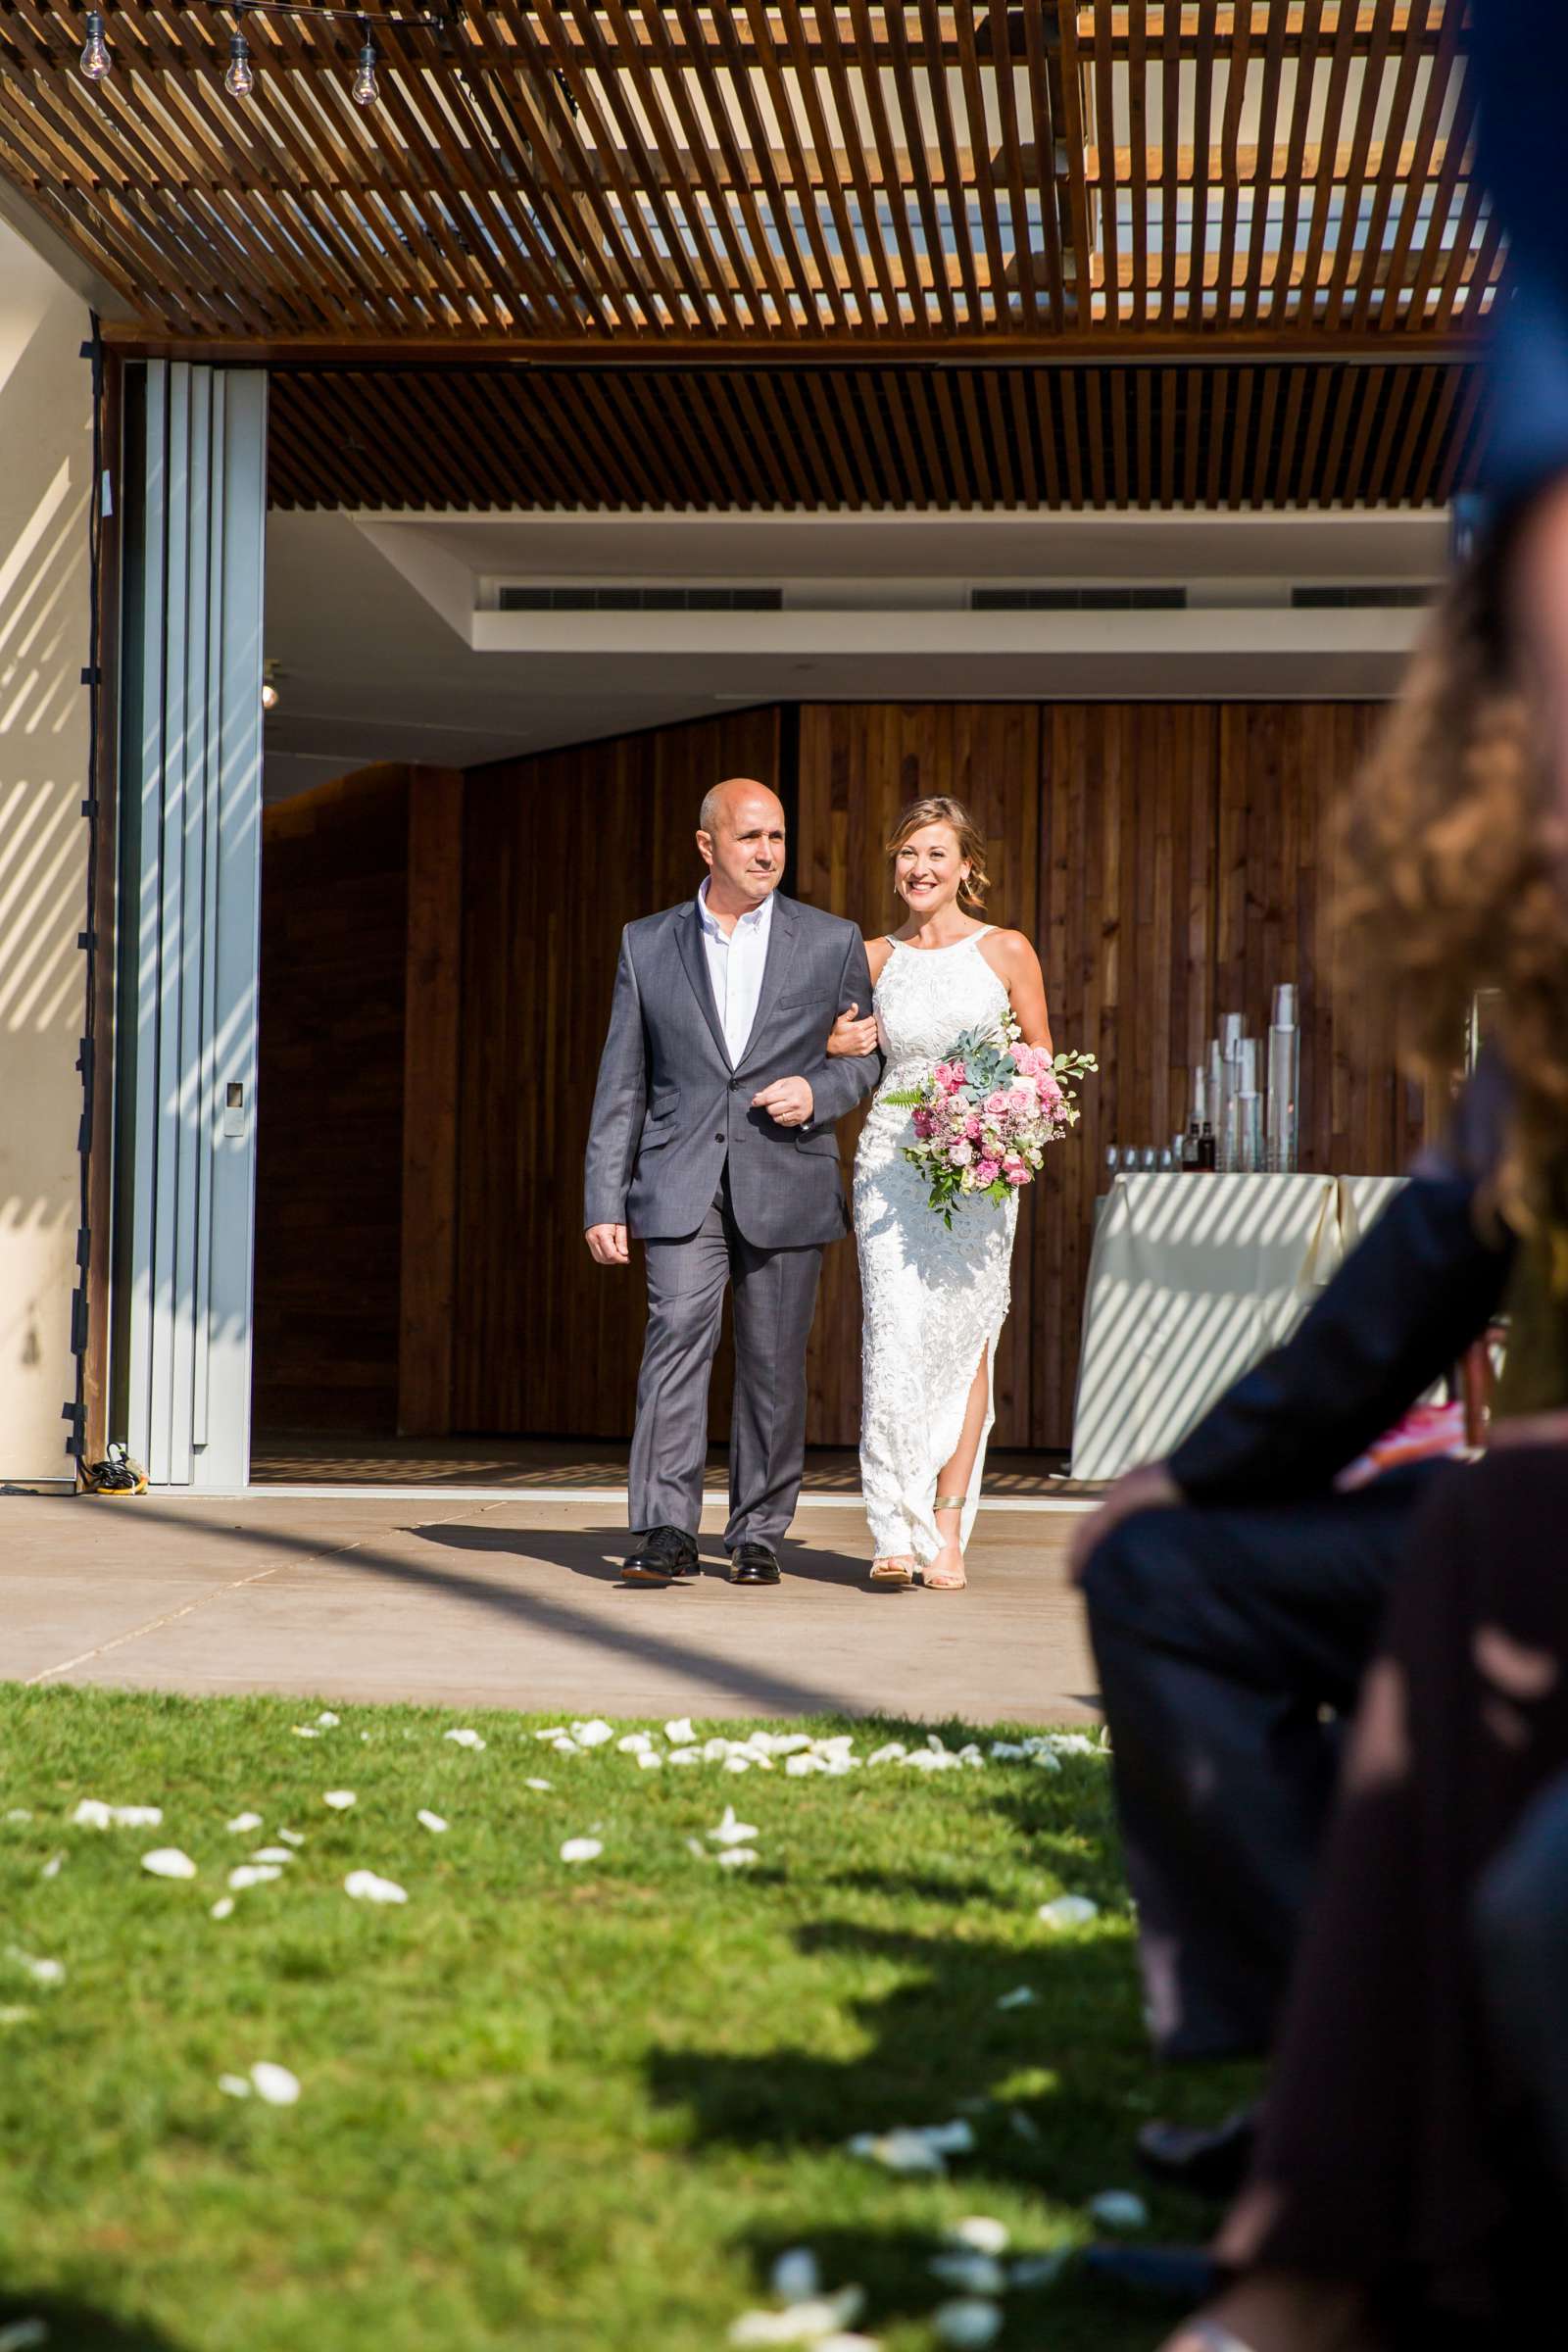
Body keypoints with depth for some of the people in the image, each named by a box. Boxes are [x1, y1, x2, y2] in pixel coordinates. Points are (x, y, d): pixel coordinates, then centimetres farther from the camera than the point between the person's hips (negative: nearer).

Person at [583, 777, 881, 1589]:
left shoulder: (832, 942, 7)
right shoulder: (647, 944, 8)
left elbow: (870, 1054, 13)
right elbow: (621, 1085, 8)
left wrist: (819, 1092, -9)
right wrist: (605, 1202, 3)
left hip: (786, 1185, 0)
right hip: (681, 1184, 0)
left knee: (773, 1364, 3)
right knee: (677, 1333, -15)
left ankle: (757, 1535, 14)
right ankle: (665, 1530, -16)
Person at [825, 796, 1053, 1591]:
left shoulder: (1006, 952, 4)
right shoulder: (875, 958, 10)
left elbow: (1043, 1055, 8)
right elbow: (839, 1045, 22)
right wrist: (838, 1047, -2)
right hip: (891, 1158, 1)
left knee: (964, 1337, -4)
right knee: (896, 1334, -10)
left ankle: (947, 1529, 3)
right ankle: (896, 1532, -9)